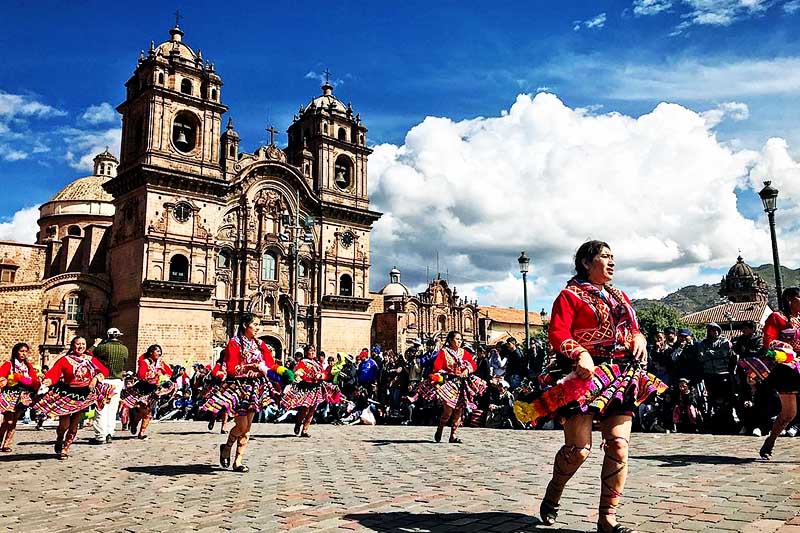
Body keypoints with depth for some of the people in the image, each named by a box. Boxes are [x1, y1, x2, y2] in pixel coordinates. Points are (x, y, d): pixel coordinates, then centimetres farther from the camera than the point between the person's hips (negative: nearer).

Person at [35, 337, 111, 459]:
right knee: (64, 425, -3)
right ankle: (59, 444, 28)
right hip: (67, 394, -3)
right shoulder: (64, 360, -4)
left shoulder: (91, 359, 5)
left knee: (74, 425, 9)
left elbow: (104, 370, 4)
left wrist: (96, 378, -13)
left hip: (84, 395, 3)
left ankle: (65, 448, 27)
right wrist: (47, 381, -35)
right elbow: (53, 373, -16)